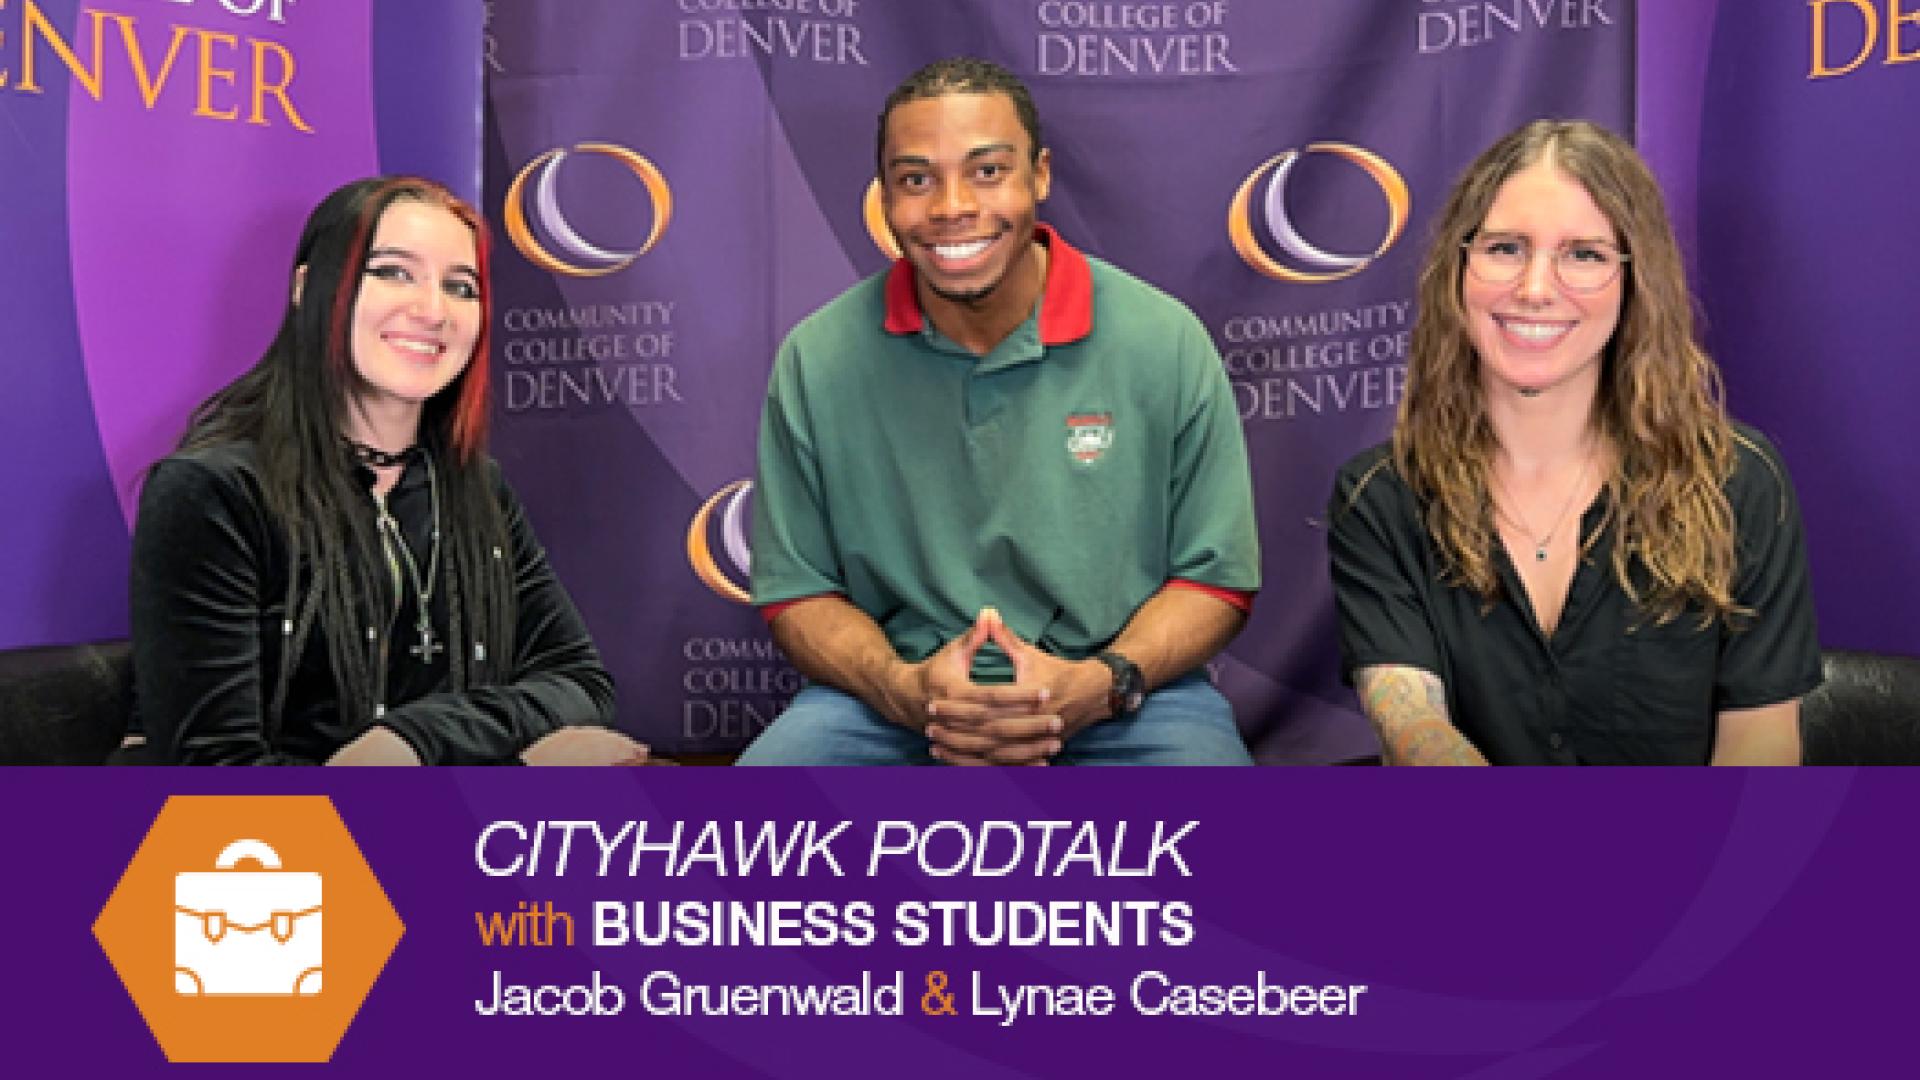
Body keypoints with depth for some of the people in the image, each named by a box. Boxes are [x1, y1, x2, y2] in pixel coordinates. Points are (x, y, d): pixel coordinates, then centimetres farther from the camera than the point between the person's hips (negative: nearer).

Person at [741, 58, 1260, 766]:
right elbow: (797, 592, 4)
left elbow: (1216, 577, 1)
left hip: (1124, 700, 0)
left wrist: (1102, 683, -17)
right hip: (891, 699, 1)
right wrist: (900, 686, -16)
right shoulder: (816, 360, -3)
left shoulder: (1165, 342, -5)